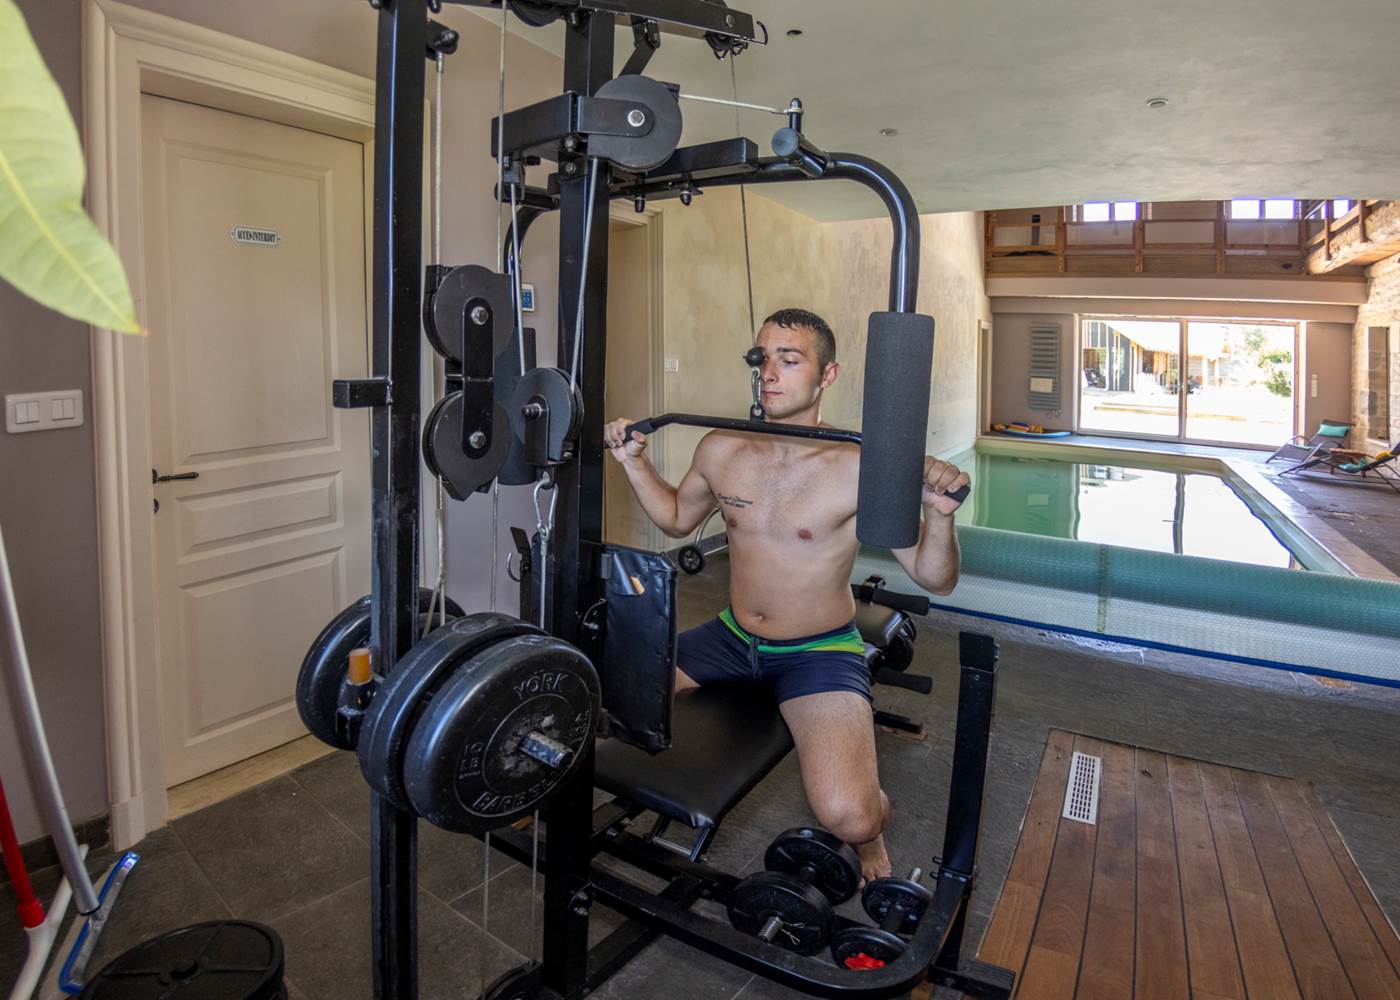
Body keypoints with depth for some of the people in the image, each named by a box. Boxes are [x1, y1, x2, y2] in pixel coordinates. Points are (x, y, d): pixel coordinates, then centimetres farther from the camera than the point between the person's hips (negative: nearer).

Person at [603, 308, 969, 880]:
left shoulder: (859, 470, -18)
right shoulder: (720, 451, -3)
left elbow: (934, 580, -13)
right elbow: (676, 518, 16)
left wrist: (939, 514, -32)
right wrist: (633, 460, 4)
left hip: (821, 652, -4)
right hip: (732, 637, 5)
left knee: (846, 817, -27)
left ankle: (871, 833, 14)